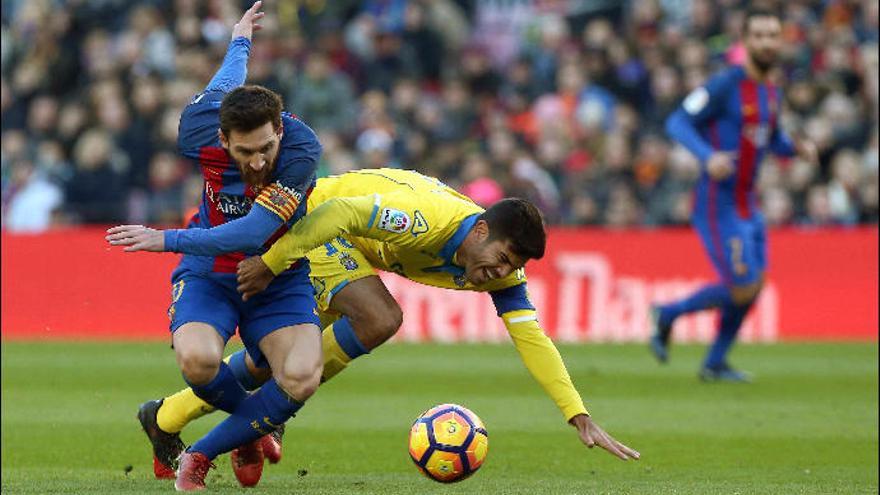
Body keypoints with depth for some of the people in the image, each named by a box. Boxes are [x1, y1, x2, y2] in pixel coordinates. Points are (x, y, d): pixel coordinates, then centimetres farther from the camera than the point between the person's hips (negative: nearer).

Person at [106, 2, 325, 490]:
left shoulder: (302, 151, -27)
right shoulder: (199, 132, -19)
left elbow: (252, 234, -33)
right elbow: (224, 82, 7)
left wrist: (168, 240, -34)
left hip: (278, 279, -1)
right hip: (209, 273, 1)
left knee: (301, 378, -27)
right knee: (198, 359, -32)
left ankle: (200, 454, -6)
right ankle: (255, 424, 2)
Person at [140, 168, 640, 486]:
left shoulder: (501, 271, -14)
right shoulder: (427, 218, -37)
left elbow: (533, 338, -14)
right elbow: (340, 212, -38)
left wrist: (581, 417, -21)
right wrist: (270, 264, -34)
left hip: (349, 238, 8)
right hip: (314, 222, -8)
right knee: (380, 319, -28)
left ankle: (169, 415, 21)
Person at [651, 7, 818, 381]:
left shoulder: (772, 92, 11)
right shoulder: (726, 84, -14)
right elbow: (678, 122, -17)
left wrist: (797, 148, 4)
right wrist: (708, 156, -32)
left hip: (747, 206, 8)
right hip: (718, 206, -8)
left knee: (755, 285, 8)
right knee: (741, 290, -11)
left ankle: (715, 364, 22)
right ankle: (666, 316, 11)